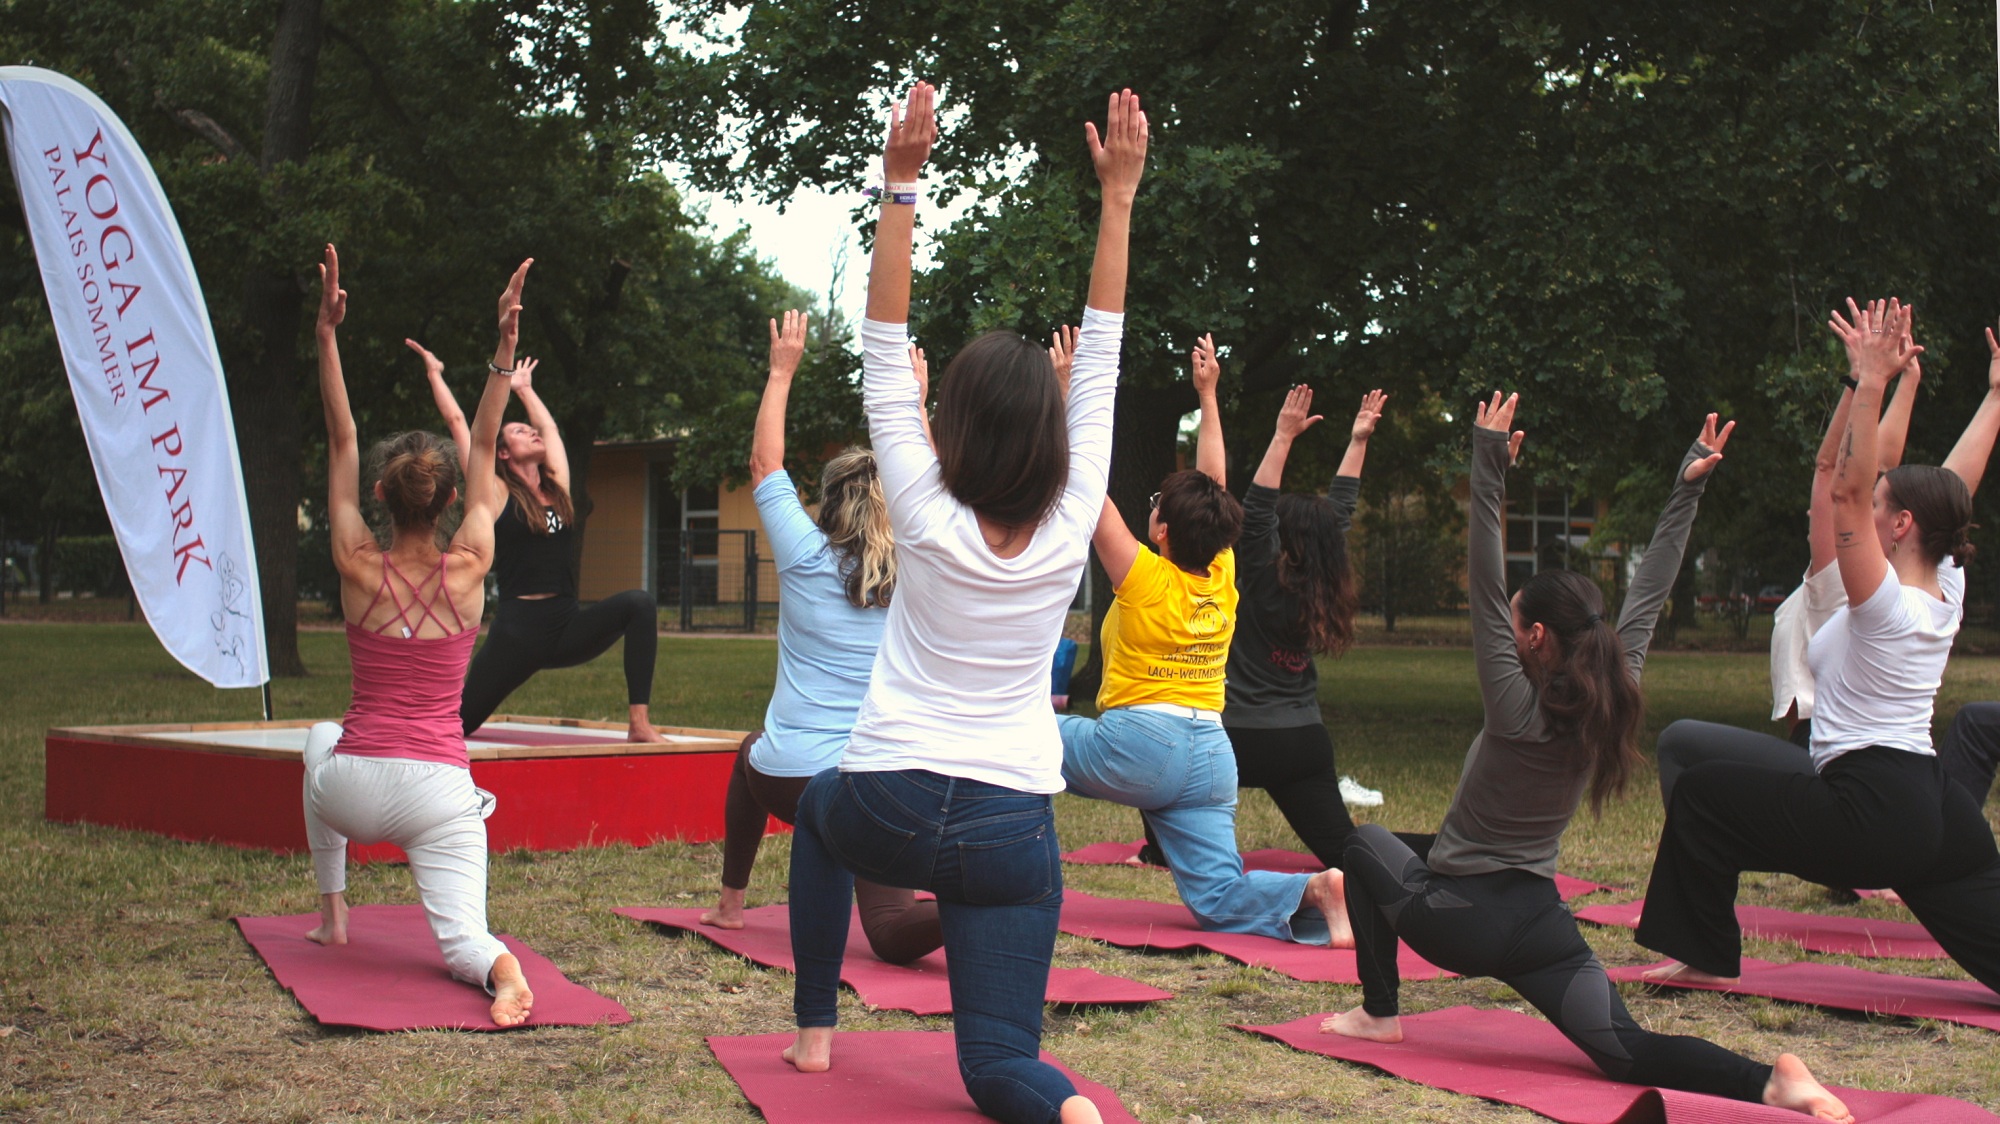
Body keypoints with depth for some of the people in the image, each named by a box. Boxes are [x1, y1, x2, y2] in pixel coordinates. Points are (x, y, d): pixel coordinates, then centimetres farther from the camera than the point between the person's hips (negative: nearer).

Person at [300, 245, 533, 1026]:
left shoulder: (358, 569, -3)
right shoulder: (467, 571, -2)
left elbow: (340, 442, 1)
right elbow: (483, 451, 4)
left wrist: (326, 335, 1)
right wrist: (505, 346, 2)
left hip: (354, 786, 1)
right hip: (439, 790, -1)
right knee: (460, 937, 1)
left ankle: (332, 907, 36)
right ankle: (500, 968, -37)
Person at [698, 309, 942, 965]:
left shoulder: (808, 560, -2)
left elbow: (764, 465, 12)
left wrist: (781, 373, 19)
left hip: (789, 779, 0)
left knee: (751, 757, 37)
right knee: (891, 932, -5)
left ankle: (730, 903, 41)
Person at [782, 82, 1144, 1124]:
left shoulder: (929, 519, -10)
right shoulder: (1070, 524, -6)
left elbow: (884, 356, -6)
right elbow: (1101, 359, 1)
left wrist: (900, 187, -9)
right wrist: (1118, 195, 3)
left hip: (885, 811, 0)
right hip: (1012, 830, 1)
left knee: (818, 807, 37)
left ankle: (814, 1028, 34)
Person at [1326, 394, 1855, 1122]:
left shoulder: (1517, 710, -17)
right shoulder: (1610, 705, -2)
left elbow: (1483, 595, -22)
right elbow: (1646, 599, 5)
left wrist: (1489, 476, -26)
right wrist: (1687, 492, 5)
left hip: (1457, 918, -4)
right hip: (1540, 921, 5)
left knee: (1366, 843, 24)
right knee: (1623, 1053, -5)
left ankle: (1379, 1014, 21)